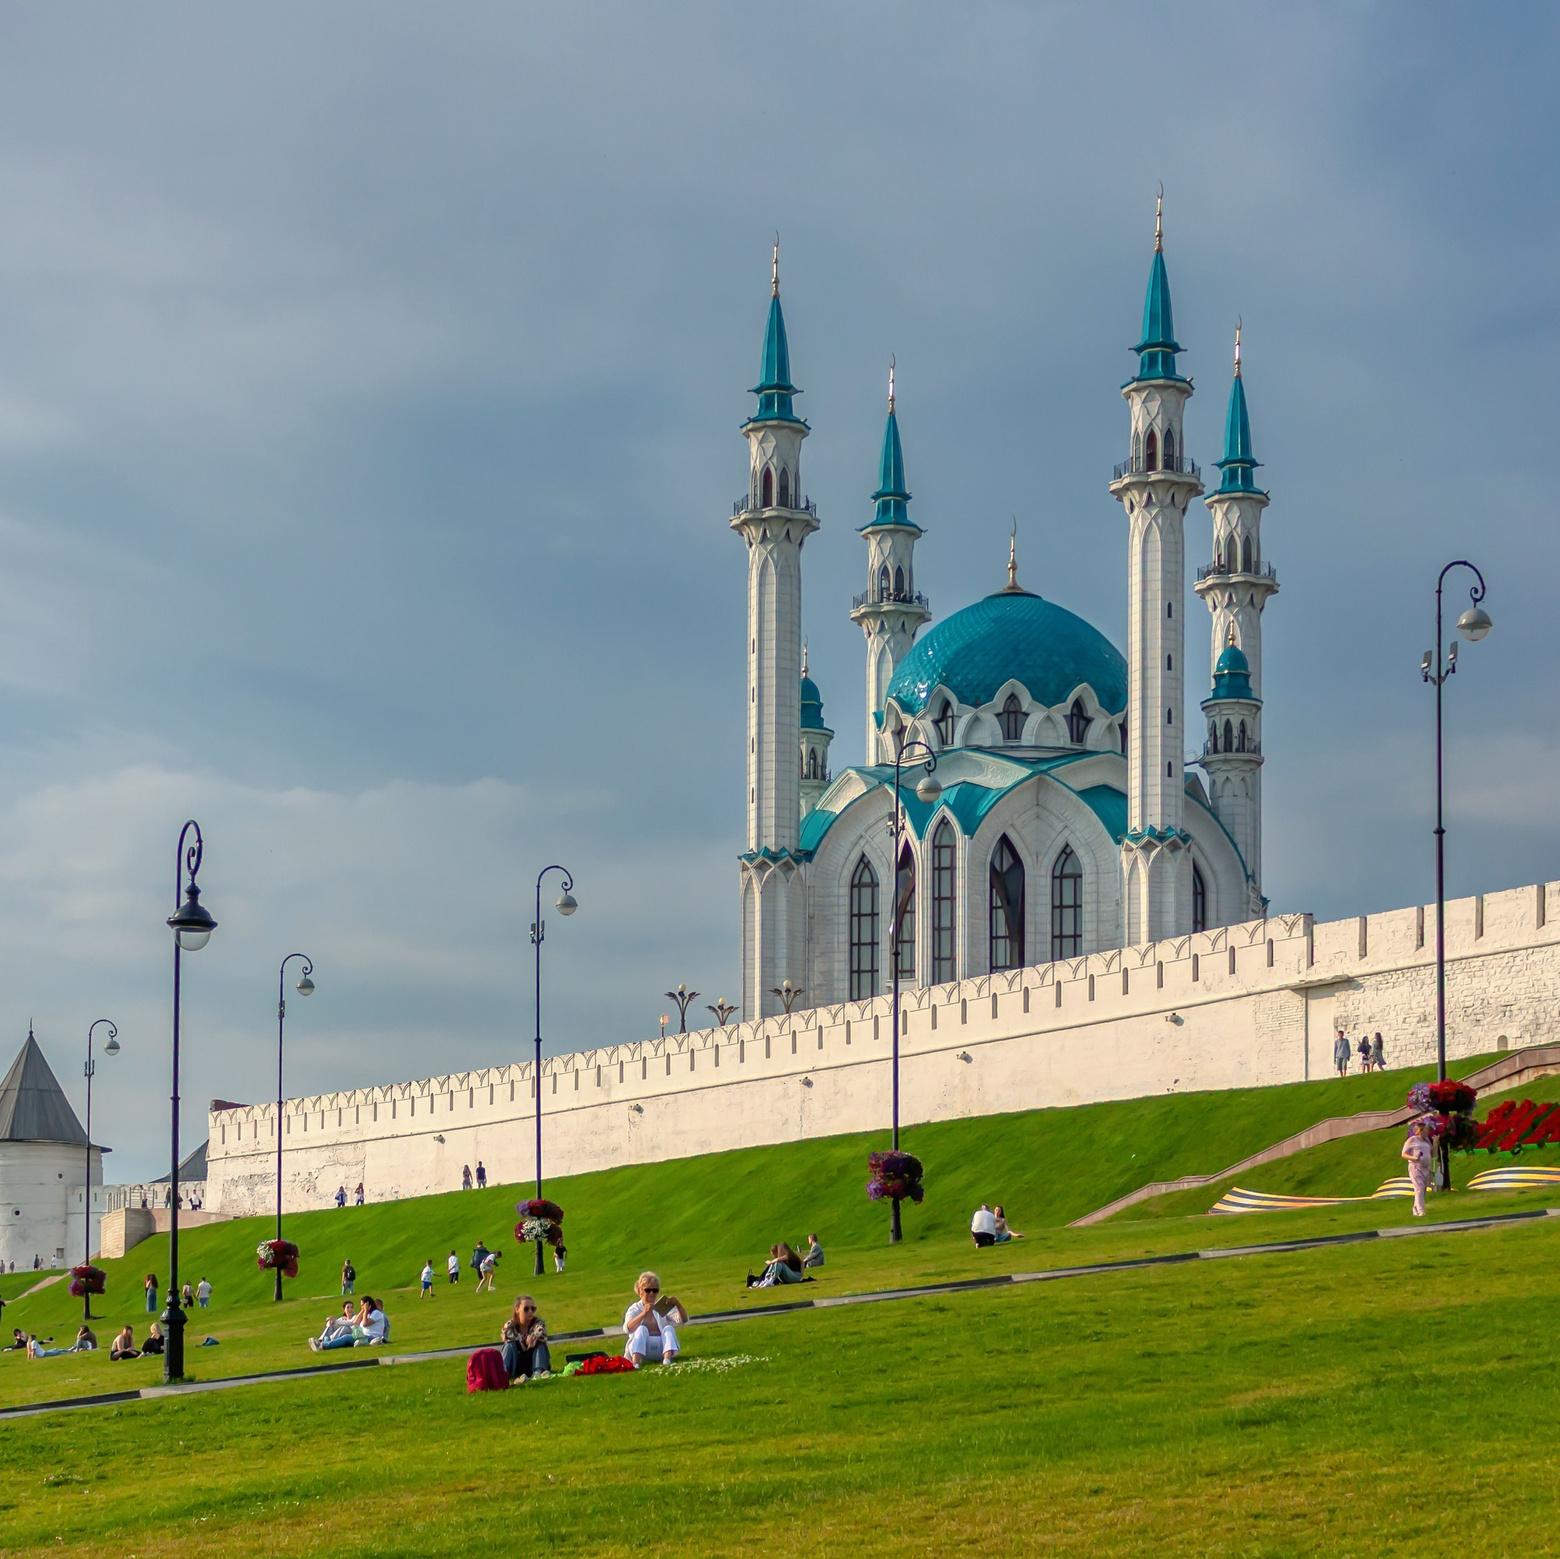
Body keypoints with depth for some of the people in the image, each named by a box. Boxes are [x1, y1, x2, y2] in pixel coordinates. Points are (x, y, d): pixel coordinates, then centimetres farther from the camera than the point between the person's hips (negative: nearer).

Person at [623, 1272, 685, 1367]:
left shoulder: (663, 1307, 14)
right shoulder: (634, 1309, 8)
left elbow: (683, 1320, 0)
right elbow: (627, 1329, -13)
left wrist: (678, 1305, -20)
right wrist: (643, 1314, -28)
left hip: (661, 1347, 2)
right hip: (641, 1347, -2)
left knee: (669, 1328, -22)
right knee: (642, 1329, -27)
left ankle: (667, 1361, -45)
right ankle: (635, 1365, -48)